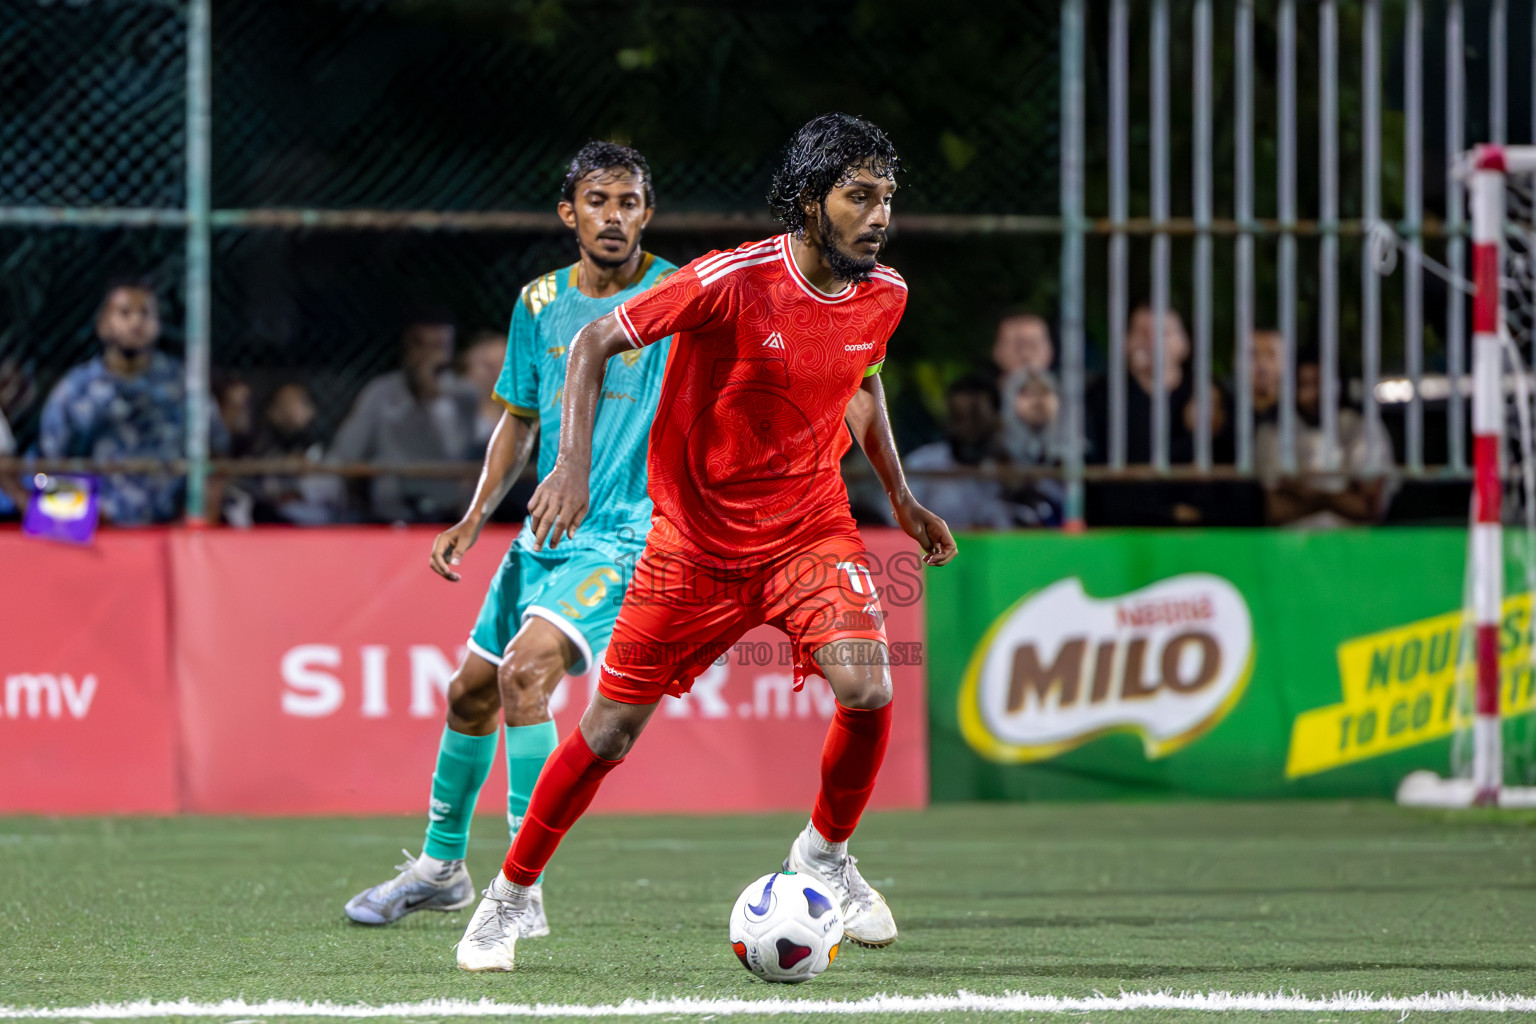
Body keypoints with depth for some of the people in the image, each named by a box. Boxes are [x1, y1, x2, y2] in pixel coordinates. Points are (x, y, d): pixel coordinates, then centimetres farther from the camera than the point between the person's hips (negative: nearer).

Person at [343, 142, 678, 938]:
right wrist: (474, 519, 8)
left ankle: (522, 890, -24)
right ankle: (441, 865, 36)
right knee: (470, 692, 13)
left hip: (622, 539, -6)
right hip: (543, 536, 6)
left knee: (526, 671, -26)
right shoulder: (539, 303, 8)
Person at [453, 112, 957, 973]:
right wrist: (574, 464, -24)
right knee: (610, 731, 2)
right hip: (698, 539, -3)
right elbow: (596, 342, -14)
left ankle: (826, 853, 5)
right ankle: (512, 894, 24)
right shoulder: (733, 282, -21)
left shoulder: (883, 296, -5)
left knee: (868, 689, -22)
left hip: (811, 531, 3)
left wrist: (900, 494, 17)